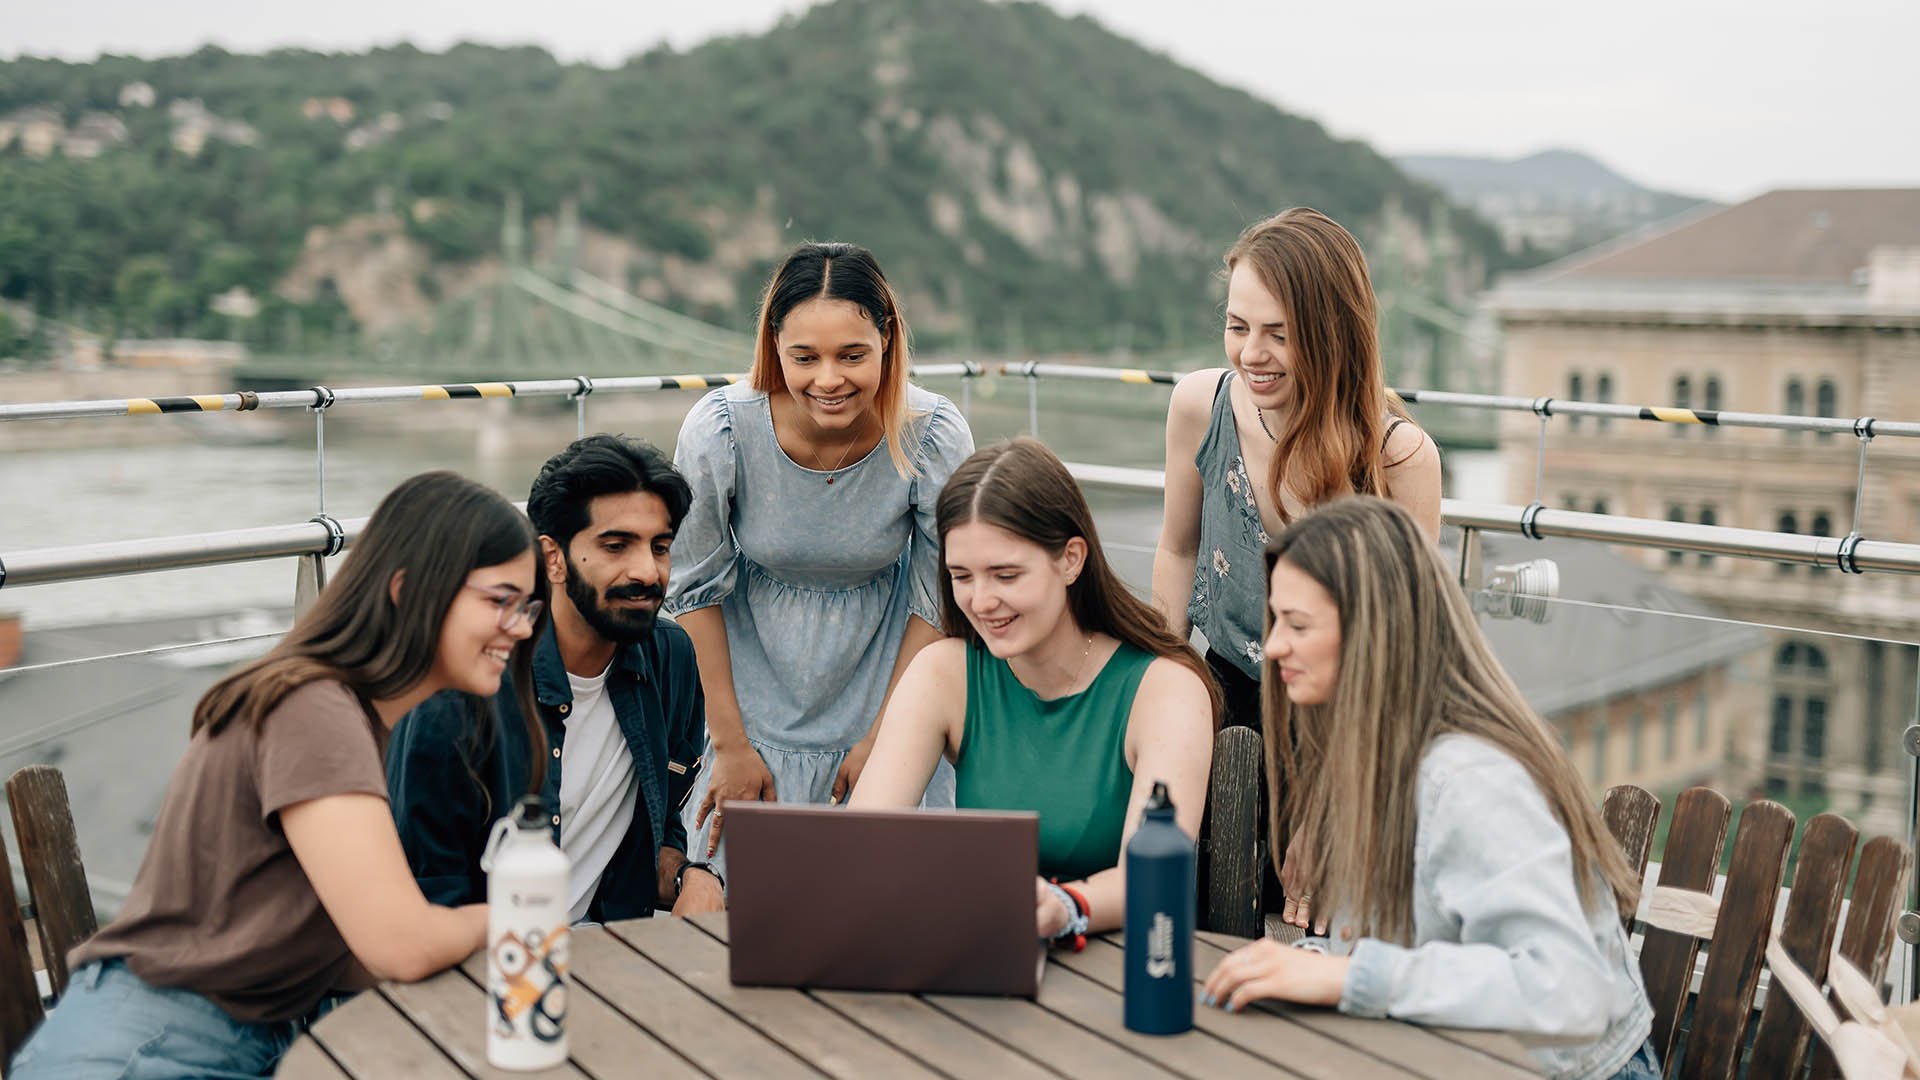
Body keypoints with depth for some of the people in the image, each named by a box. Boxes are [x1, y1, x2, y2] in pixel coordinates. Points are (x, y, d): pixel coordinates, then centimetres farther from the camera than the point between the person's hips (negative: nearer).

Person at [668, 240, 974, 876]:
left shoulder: (935, 438, -22)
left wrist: (884, 737, -7)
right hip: (758, 706, 0)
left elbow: (940, 601, -8)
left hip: (884, 703, 0)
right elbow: (697, 587, -9)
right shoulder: (718, 431, -23)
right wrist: (730, 743, -6)